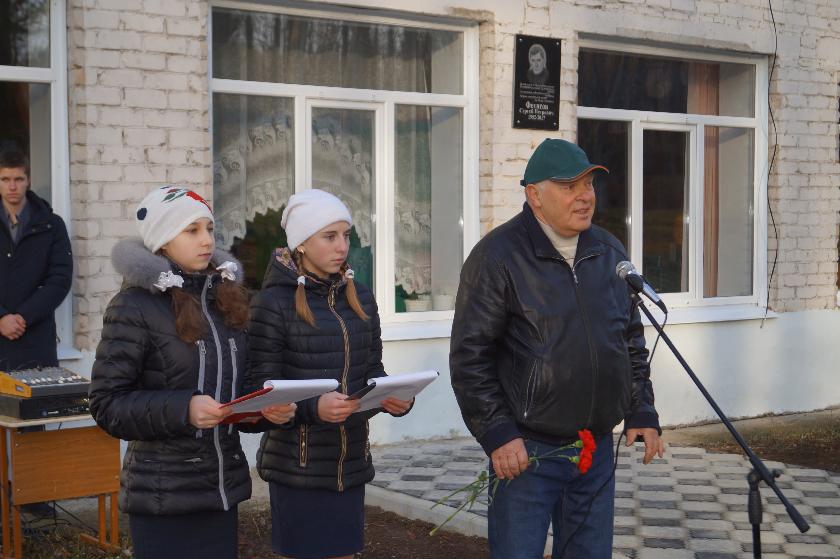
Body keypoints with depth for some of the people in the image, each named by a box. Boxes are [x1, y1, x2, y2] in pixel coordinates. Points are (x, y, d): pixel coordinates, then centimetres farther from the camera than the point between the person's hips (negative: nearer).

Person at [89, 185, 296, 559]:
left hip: (225, 485, 6)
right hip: (162, 497, -6)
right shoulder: (135, 306, -8)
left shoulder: (226, 297, 11)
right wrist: (183, 409, -24)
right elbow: (107, 403, -11)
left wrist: (269, 407, -2)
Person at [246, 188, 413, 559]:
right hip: (298, 466, -5)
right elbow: (262, 388, -11)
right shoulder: (273, 302, -8)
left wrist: (393, 398, -9)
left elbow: (372, 370, 12)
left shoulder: (359, 298, 10)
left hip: (351, 462, 5)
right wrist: (313, 407, -28)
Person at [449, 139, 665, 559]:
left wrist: (642, 412, 13)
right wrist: (497, 433, -15)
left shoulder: (610, 253, 10)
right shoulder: (499, 256, -10)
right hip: (526, 449, -6)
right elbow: (469, 356, -11)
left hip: (597, 447, 6)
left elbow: (632, 342, 19)